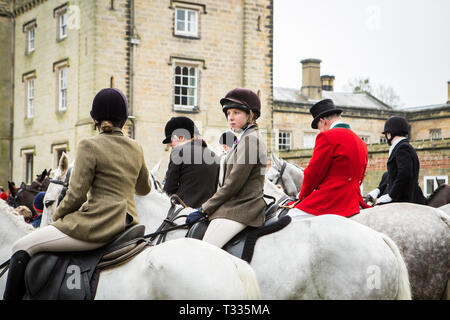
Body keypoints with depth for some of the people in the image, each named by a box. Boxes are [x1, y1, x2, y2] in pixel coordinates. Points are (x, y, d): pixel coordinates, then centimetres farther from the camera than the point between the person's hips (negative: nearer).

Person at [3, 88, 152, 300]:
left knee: (21, 247, 1)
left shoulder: (89, 146, -9)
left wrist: (56, 219, 5)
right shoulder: (136, 148, 10)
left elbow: (76, 195, -11)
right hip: (128, 224, 8)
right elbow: (144, 189, 23)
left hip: (97, 225, -8)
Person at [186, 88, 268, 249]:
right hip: (234, 206, 10)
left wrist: (204, 209, -8)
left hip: (240, 210, -10)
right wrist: (207, 207, 18)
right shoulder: (243, 139, 23)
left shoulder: (249, 139, -10)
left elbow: (233, 183, -15)